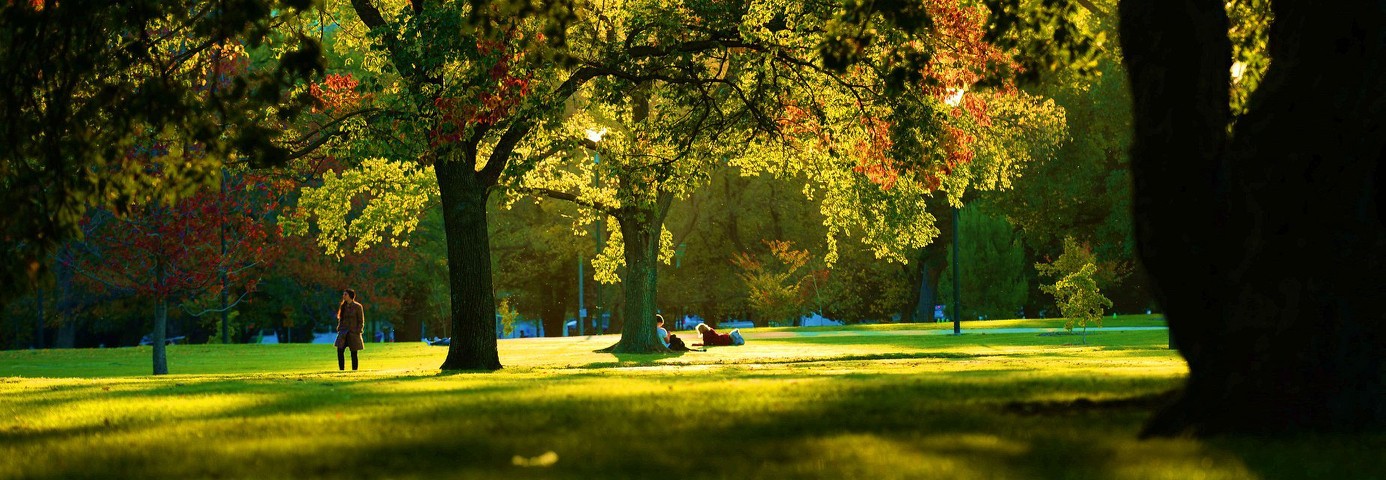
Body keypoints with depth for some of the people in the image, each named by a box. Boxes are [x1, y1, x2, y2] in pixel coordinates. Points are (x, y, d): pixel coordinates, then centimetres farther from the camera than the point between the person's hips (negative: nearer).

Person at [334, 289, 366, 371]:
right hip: (343, 332, 5)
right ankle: (341, 370, -4)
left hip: (353, 332, -5)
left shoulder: (357, 306, -5)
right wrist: (339, 329, 6)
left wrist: (358, 332, -11)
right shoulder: (343, 306, 11)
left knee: (353, 354, 0)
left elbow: (361, 321, -4)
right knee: (340, 351, -8)